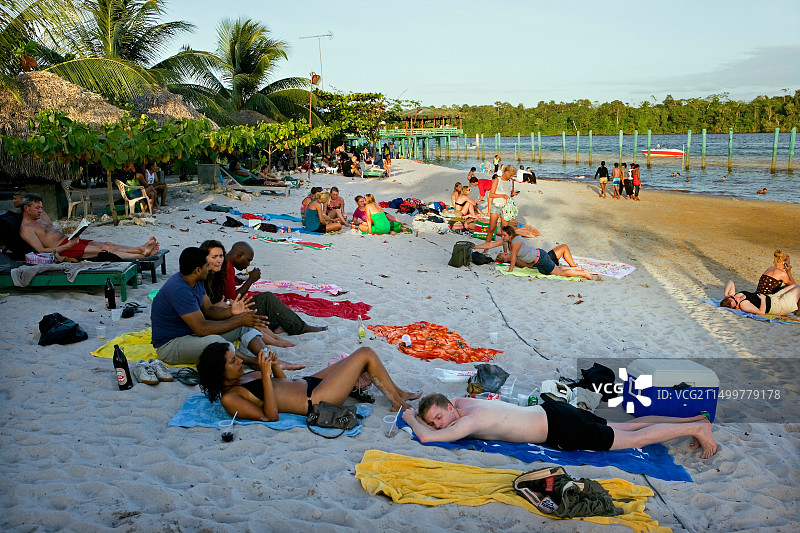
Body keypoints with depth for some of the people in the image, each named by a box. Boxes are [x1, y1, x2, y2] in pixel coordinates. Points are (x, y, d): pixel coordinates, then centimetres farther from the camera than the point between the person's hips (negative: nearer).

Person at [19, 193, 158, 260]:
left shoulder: (40, 218, 22)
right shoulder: (26, 229, -7)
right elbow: (42, 251, -17)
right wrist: (68, 245, -20)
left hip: (68, 241, 9)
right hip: (62, 250, -9)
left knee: (108, 245, -10)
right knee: (103, 249, -20)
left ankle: (142, 248, -21)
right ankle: (142, 255, -27)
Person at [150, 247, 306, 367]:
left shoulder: (196, 282, 3)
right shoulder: (178, 290, -29)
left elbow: (209, 310, 8)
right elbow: (201, 328, -31)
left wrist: (230, 312, -14)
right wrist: (239, 321, -25)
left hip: (192, 333, 10)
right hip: (169, 346, -10)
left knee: (245, 324, -2)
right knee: (214, 341, -41)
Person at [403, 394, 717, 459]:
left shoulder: (470, 420, -23)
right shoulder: (462, 402, 2)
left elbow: (425, 437, -32)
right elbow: (437, 399, 27)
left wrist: (411, 418, -13)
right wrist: (421, 408, 12)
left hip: (559, 427, -8)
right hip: (552, 412, 8)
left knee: (636, 439, 2)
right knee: (627, 427, 17)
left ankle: (695, 427, 12)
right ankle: (694, 420, 24)